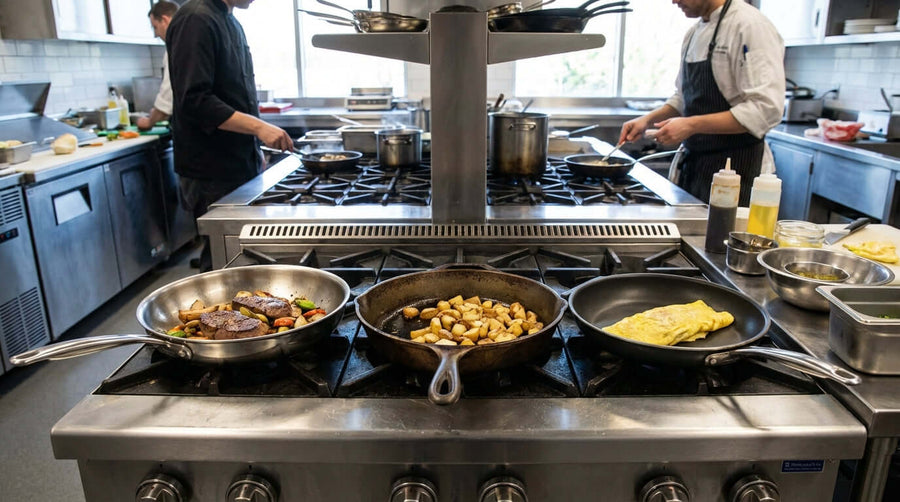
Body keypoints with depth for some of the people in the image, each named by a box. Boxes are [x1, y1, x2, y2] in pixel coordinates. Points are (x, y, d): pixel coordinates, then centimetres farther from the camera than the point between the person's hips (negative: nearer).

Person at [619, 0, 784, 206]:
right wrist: (649, 119, 5)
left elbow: (765, 109, -23)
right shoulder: (694, 33, 11)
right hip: (695, 164, 8)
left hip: (736, 166, -8)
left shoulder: (751, 26, -14)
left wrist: (692, 125, -25)